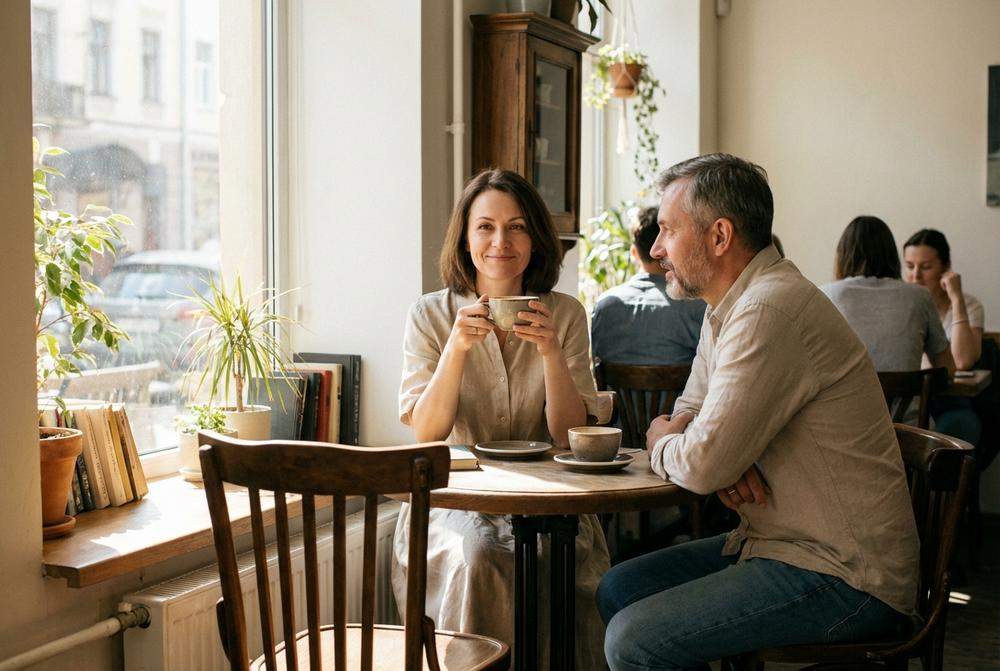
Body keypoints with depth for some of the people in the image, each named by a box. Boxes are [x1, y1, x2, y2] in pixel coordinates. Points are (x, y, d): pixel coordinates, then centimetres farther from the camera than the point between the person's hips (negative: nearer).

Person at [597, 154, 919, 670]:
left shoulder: (770, 311, -23)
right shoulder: (727, 308, 11)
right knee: (618, 589, 10)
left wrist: (659, 440, -2)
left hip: (846, 579, -10)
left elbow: (701, 464, -26)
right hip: (782, 543, 10)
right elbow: (687, 416, 17)